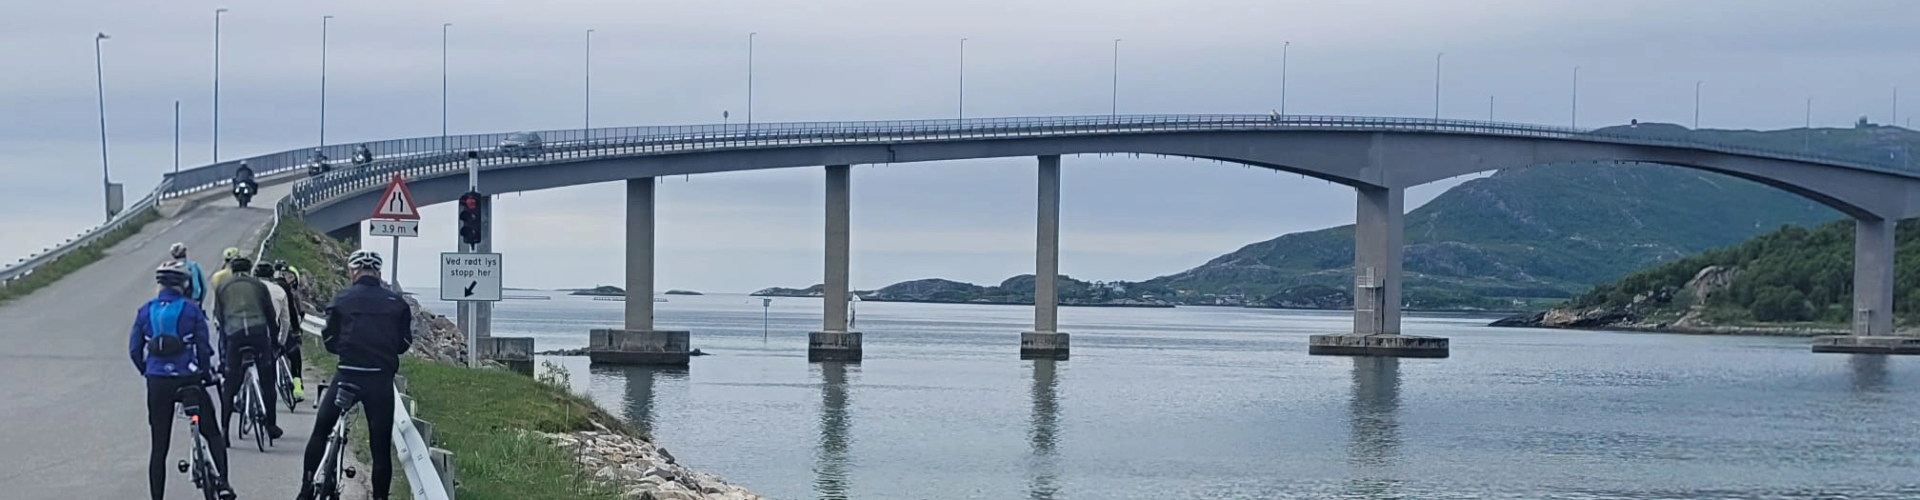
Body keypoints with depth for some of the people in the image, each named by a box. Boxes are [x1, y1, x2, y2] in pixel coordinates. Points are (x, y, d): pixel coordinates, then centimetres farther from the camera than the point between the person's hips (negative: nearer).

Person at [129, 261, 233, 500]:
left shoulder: (145, 311, 4)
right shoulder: (191, 310, -4)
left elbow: (134, 350, 5)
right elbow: (203, 347, -4)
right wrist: (206, 374, 10)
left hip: (157, 382, 2)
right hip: (187, 380, -2)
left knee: (159, 446, 9)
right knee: (212, 434, 10)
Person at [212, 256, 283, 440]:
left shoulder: (222, 288, 17)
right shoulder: (259, 286, 16)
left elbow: (218, 317, 16)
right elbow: (271, 316, 15)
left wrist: (223, 351, 21)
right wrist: (275, 342, 24)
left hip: (234, 335, 0)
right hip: (259, 332, 0)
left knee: (230, 383, 5)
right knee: (267, 381, 8)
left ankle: (224, 425, 0)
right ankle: (271, 425, 9)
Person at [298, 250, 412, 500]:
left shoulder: (342, 300, 2)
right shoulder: (396, 303, 5)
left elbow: (330, 341, 5)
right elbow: (404, 342, 8)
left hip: (347, 375, -1)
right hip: (382, 379, 1)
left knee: (320, 431, 16)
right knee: (381, 445, 7)